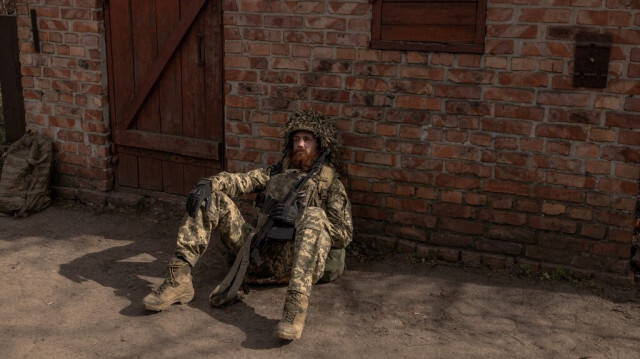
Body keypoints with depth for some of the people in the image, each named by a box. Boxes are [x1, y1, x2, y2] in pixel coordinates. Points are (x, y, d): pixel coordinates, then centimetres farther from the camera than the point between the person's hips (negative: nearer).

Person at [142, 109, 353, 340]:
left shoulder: (331, 185, 10)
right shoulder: (276, 172, 22)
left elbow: (345, 235, -1)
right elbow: (240, 181, 6)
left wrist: (299, 216, -12)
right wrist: (208, 184, -16)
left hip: (294, 260, -4)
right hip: (259, 251, 4)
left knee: (314, 216, -33)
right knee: (210, 200, -4)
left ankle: (296, 304, -48)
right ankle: (179, 280, -16)